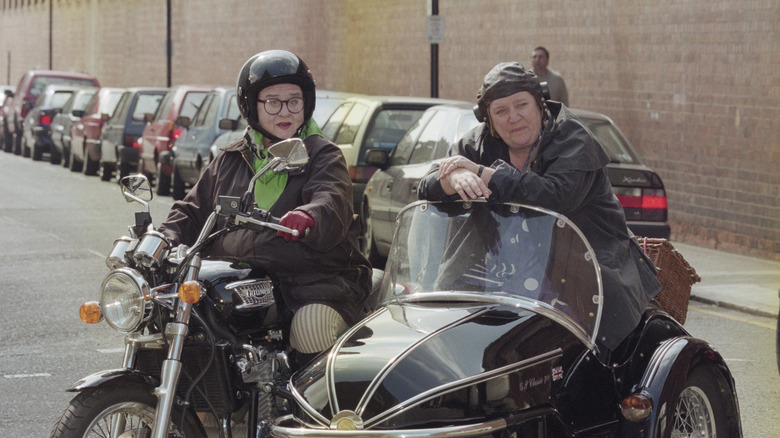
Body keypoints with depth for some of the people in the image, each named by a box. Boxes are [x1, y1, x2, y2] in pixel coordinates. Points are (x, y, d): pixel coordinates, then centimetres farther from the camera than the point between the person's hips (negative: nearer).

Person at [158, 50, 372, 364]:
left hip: (318, 280, -4)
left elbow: (332, 204, -15)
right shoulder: (231, 161, 20)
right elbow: (193, 211, 24)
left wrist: (308, 219, -40)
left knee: (312, 327, -35)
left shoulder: (323, 157, 5)